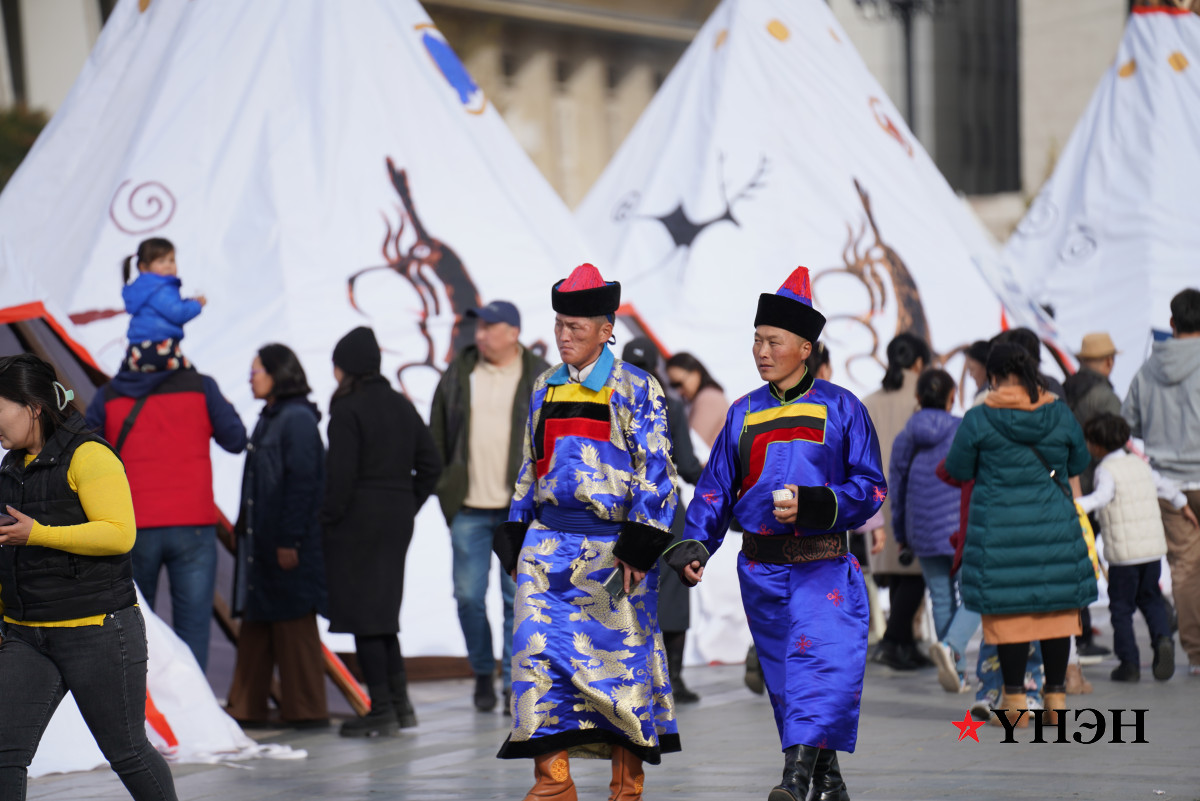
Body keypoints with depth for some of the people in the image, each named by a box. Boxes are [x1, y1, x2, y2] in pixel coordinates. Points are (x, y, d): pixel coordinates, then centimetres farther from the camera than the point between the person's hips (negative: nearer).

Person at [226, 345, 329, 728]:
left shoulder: (297, 419, -13)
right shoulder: (270, 418, 15)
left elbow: (301, 482, -18)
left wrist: (289, 541, -20)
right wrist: (245, 528, 15)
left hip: (289, 542, -9)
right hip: (261, 539, 9)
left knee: (293, 623, -3)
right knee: (255, 623, 11)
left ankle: (305, 708, 4)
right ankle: (246, 707, 16)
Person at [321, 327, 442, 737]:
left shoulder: (348, 411, -12)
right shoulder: (402, 406, 11)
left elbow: (340, 474, -17)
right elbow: (431, 464, 13)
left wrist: (328, 519, -8)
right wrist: (408, 505, 16)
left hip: (358, 520, -8)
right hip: (398, 520, 8)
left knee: (363, 615, -3)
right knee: (383, 611, 17)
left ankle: (381, 709, -3)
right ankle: (400, 702, 16)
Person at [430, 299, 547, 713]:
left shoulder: (540, 378, 1)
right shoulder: (458, 374, 8)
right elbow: (437, 435, 13)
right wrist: (443, 486, 7)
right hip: (469, 508, 2)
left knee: (518, 597, -1)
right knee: (468, 595, 2)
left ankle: (514, 681, 6)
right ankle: (483, 672, 21)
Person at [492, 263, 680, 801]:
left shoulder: (635, 389, -3)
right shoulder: (545, 388, 12)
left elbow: (656, 472, -6)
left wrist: (640, 545, -13)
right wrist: (516, 539, 14)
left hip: (612, 544, -4)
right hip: (549, 542, 4)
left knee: (622, 655, 2)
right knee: (539, 651, -7)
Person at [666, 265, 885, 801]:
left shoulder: (840, 408, 2)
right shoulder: (743, 414, 13)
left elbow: (870, 487, -1)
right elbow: (716, 489, 14)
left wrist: (813, 505, -17)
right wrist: (694, 545, -2)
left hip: (822, 565, -4)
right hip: (761, 569, 4)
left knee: (823, 661, -20)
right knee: (784, 676, 4)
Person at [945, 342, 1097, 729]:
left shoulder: (979, 420, -9)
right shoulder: (1060, 414, -1)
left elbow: (958, 470, 1)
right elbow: (1079, 463, 13)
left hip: (1000, 529, -2)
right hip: (1055, 523, 2)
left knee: (1007, 612, 4)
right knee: (1058, 609, 10)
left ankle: (1015, 701, 5)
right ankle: (1056, 698, 13)